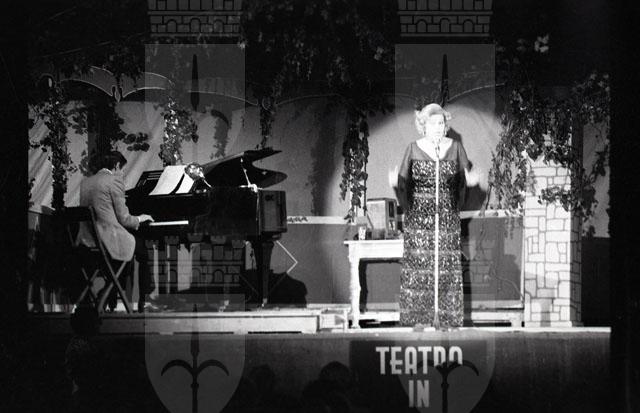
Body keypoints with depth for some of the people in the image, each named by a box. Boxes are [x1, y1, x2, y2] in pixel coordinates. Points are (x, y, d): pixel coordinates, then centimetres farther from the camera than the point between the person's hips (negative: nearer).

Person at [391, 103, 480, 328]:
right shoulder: (414, 149, 4)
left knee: (447, 266, -2)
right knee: (418, 265, -4)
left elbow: (465, 175, 6)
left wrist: (471, 179, -16)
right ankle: (418, 320, 1)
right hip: (418, 216, -1)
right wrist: (395, 183, -18)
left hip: (447, 217, 1)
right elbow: (403, 181, 4)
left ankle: (447, 320, 2)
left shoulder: (455, 147, 6)